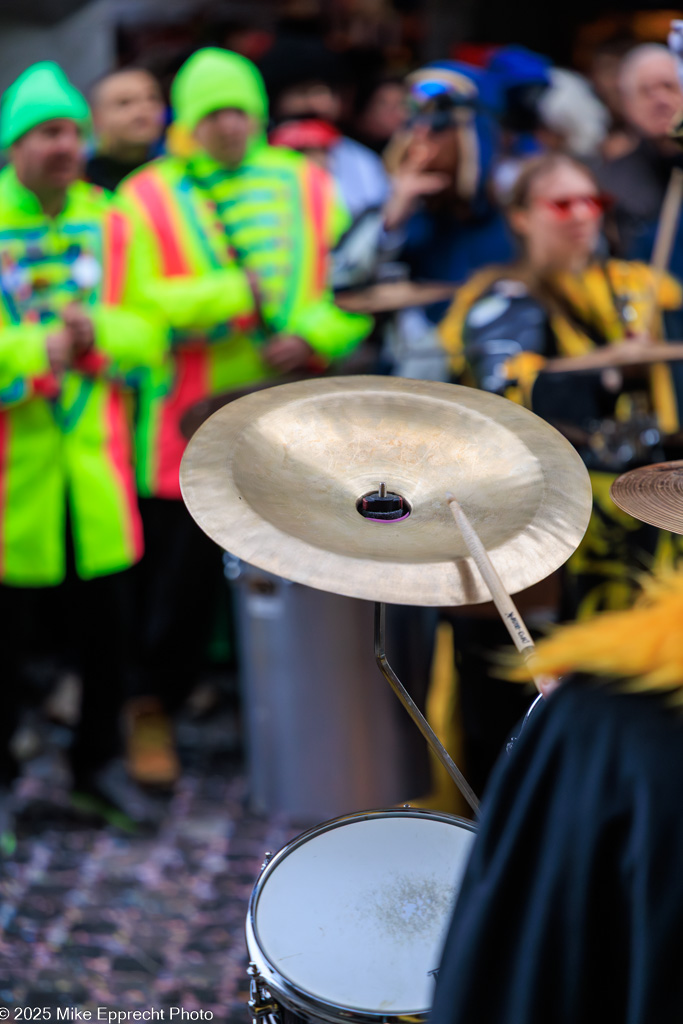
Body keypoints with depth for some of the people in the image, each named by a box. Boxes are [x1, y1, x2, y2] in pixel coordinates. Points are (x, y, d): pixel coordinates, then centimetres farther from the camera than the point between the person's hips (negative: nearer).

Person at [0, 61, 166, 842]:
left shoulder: (110, 226, 7)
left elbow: (150, 332, 4)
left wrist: (99, 331, -14)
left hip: (93, 474, 4)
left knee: (108, 636, 12)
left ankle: (93, 769, 32)